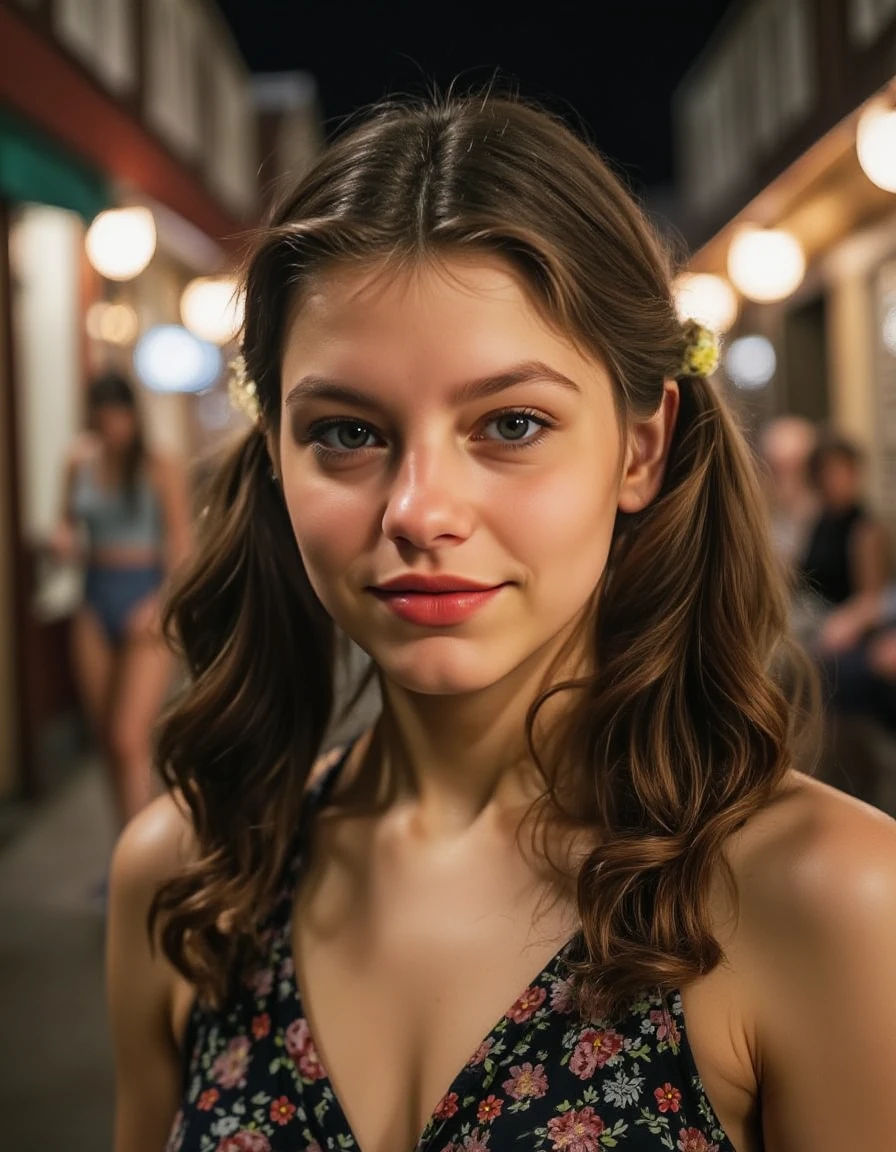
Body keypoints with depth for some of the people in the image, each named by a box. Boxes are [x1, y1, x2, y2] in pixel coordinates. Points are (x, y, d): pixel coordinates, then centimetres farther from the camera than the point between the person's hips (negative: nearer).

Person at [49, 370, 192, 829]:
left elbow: (181, 545, -6)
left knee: (129, 739, -12)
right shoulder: (81, 464, 6)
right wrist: (62, 539, -8)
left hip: (146, 600, -5)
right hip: (96, 602, 5)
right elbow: (70, 524, 15)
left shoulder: (161, 469, -7)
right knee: (106, 740, 10)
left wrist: (161, 605, -18)